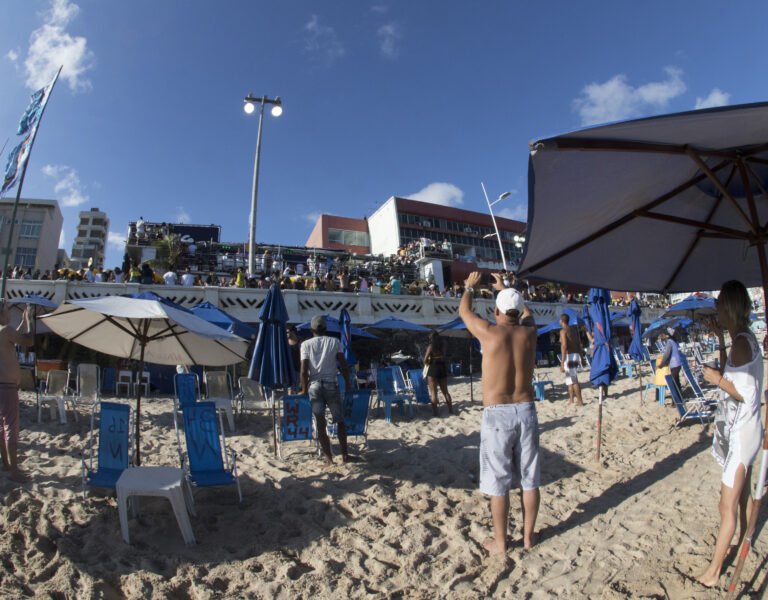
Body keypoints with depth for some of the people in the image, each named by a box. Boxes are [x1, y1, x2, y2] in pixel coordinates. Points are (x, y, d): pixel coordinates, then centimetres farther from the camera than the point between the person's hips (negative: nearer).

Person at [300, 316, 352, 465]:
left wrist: (304, 390, 3)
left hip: (314, 386, 0)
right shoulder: (335, 342, 5)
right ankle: (344, 455, 14)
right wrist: (348, 384, 10)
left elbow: (304, 370, -6)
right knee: (340, 421, 14)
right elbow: (344, 366, 0)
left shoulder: (306, 344, 2)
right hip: (331, 385, 0)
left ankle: (329, 459, 1)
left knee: (321, 424, 2)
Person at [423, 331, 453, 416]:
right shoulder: (443, 345, 4)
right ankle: (451, 410, 16)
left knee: (433, 392, 0)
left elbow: (425, 360, -12)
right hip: (443, 368, 5)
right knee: (445, 391, 15)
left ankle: (435, 412, -3)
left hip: (433, 368, -5)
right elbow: (443, 356, 12)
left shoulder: (431, 346, -9)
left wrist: (428, 362, 8)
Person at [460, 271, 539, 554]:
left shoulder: (489, 333, -12)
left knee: (498, 482, 7)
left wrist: (470, 287, 28)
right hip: (526, 411, 4)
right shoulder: (529, 333, -1)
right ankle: (528, 535, 29)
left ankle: (500, 541, 20)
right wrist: (505, 287, 37)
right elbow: (526, 312, 24)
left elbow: (464, 311, 8)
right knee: (529, 479, 15)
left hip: (497, 413, -4)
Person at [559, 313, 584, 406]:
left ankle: (580, 402, -3)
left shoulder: (563, 331, -12)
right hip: (576, 355, 9)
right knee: (569, 379, 16)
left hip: (569, 356, -9)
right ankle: (571, 400, 20)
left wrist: (562, 362, -24)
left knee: (574, 380, -5)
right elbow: (579, 345, 18)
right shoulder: (574, 330, 14)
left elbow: (564, 346, -21)